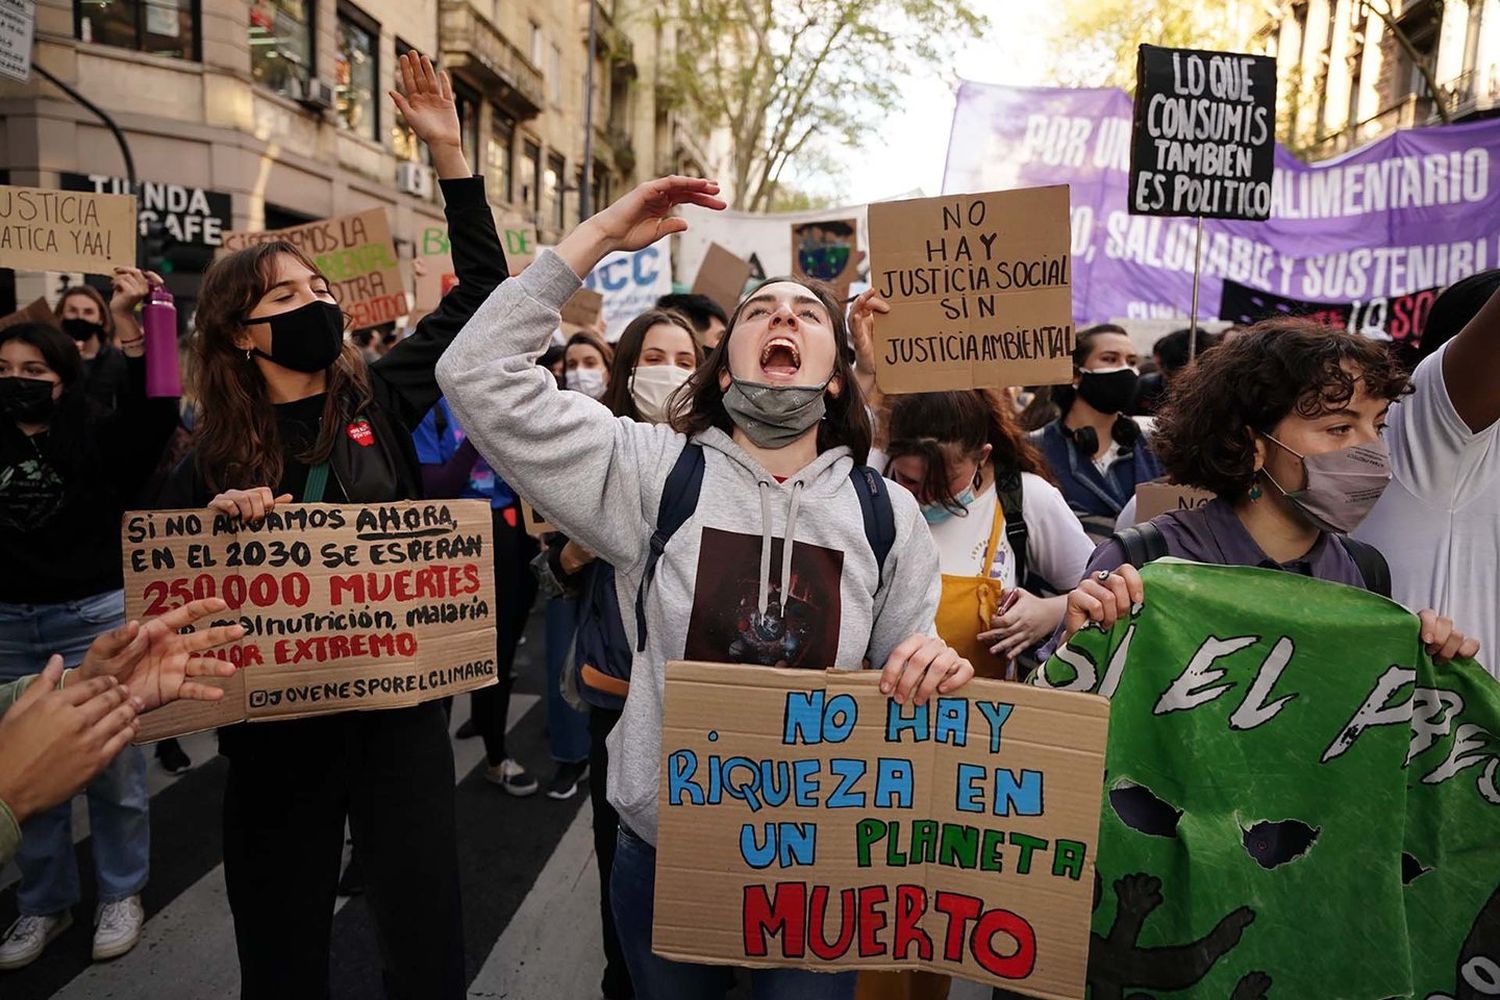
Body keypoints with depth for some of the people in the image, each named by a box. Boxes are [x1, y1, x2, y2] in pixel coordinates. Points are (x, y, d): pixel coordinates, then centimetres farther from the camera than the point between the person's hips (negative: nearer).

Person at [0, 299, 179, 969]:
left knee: (112, 765, 7)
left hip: (97, 618, -4)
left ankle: (121, 895, 25)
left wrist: (133, 329, -31)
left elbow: (154, 415, -23)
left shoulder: (98, 435, -7)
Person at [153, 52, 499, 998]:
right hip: (275, 727, 0)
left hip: (401, 709, 0)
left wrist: (450, 153, -5)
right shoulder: (212, 459, -1)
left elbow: (482, 296, -1)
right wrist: (217, 525, -18)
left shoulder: (379, 401, -1)